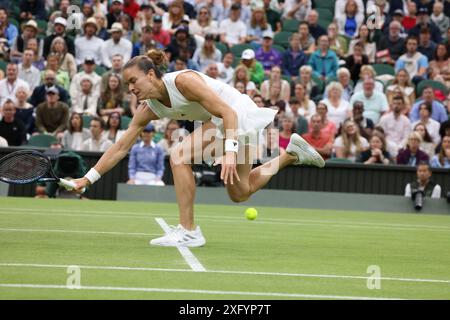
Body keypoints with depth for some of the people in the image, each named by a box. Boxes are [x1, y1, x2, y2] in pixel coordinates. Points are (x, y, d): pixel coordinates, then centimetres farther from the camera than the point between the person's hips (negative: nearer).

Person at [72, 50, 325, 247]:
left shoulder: (183, 81, -25)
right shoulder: (149, 109, -2)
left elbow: (228, 113, -27)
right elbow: (121, 148, 2)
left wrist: (230, 151, -38)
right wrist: (88, 178, -3)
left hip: (239, 114, -10)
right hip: (220, 120, 10)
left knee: (180, 157, -23)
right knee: (240, 194, 17)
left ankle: (188, 232, -19)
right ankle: (292, 153, 29)